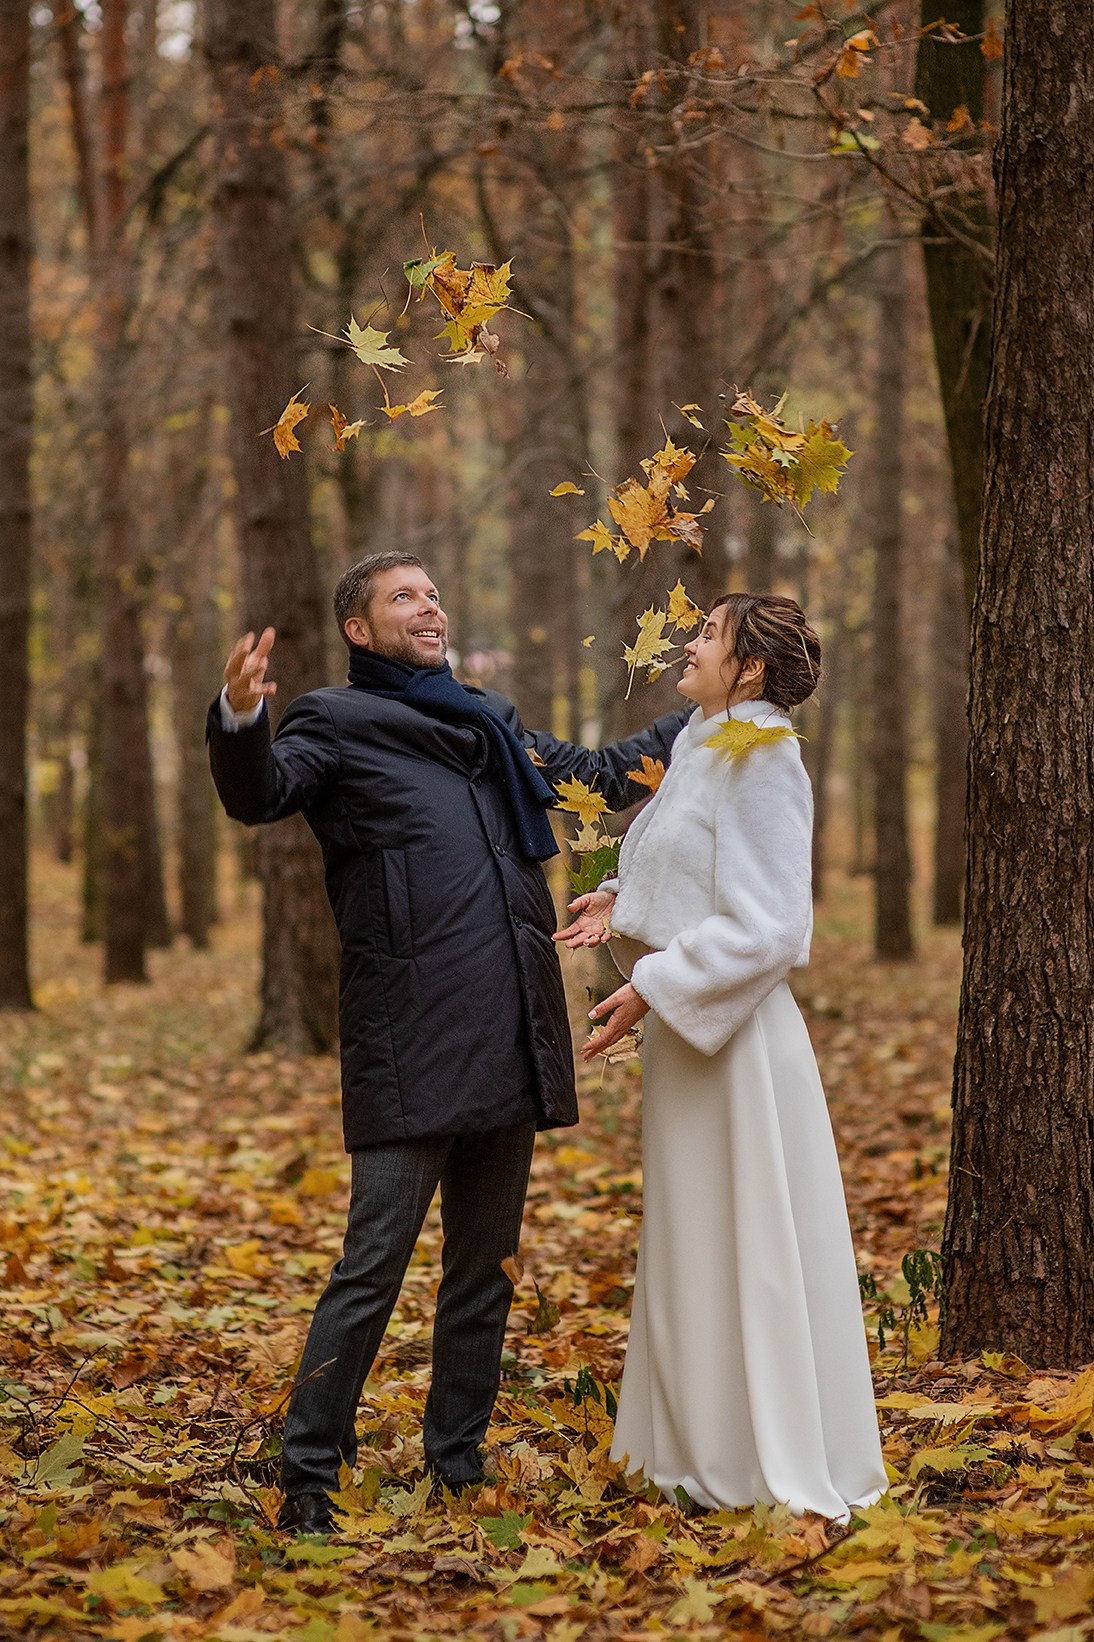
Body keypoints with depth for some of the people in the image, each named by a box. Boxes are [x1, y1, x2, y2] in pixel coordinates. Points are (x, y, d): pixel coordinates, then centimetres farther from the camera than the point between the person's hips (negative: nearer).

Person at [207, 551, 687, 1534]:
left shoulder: (493, 725, 24)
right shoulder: (335, 721, 4)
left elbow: (599, 776, 37)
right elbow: (259, 795, -15)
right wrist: (240, 722, -36)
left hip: (508, 1034, 7)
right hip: (409, 1041, -6)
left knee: (485, 1260, 11)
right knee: (376, 1260, -10)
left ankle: (458, 1459, 21)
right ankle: (309, 1473, -1)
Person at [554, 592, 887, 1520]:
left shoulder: (761, 767, -16)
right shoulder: (701, 749, 11)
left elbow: (763, 926, -20)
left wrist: (653, 990, -20)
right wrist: (621, 904, 3)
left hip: (736, 1029, -9)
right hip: (687, 1029, 9)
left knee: (752, 1242, -2)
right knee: (691, 1242, 16)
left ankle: (789, 1464, 9)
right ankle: (706, 1444, 27)